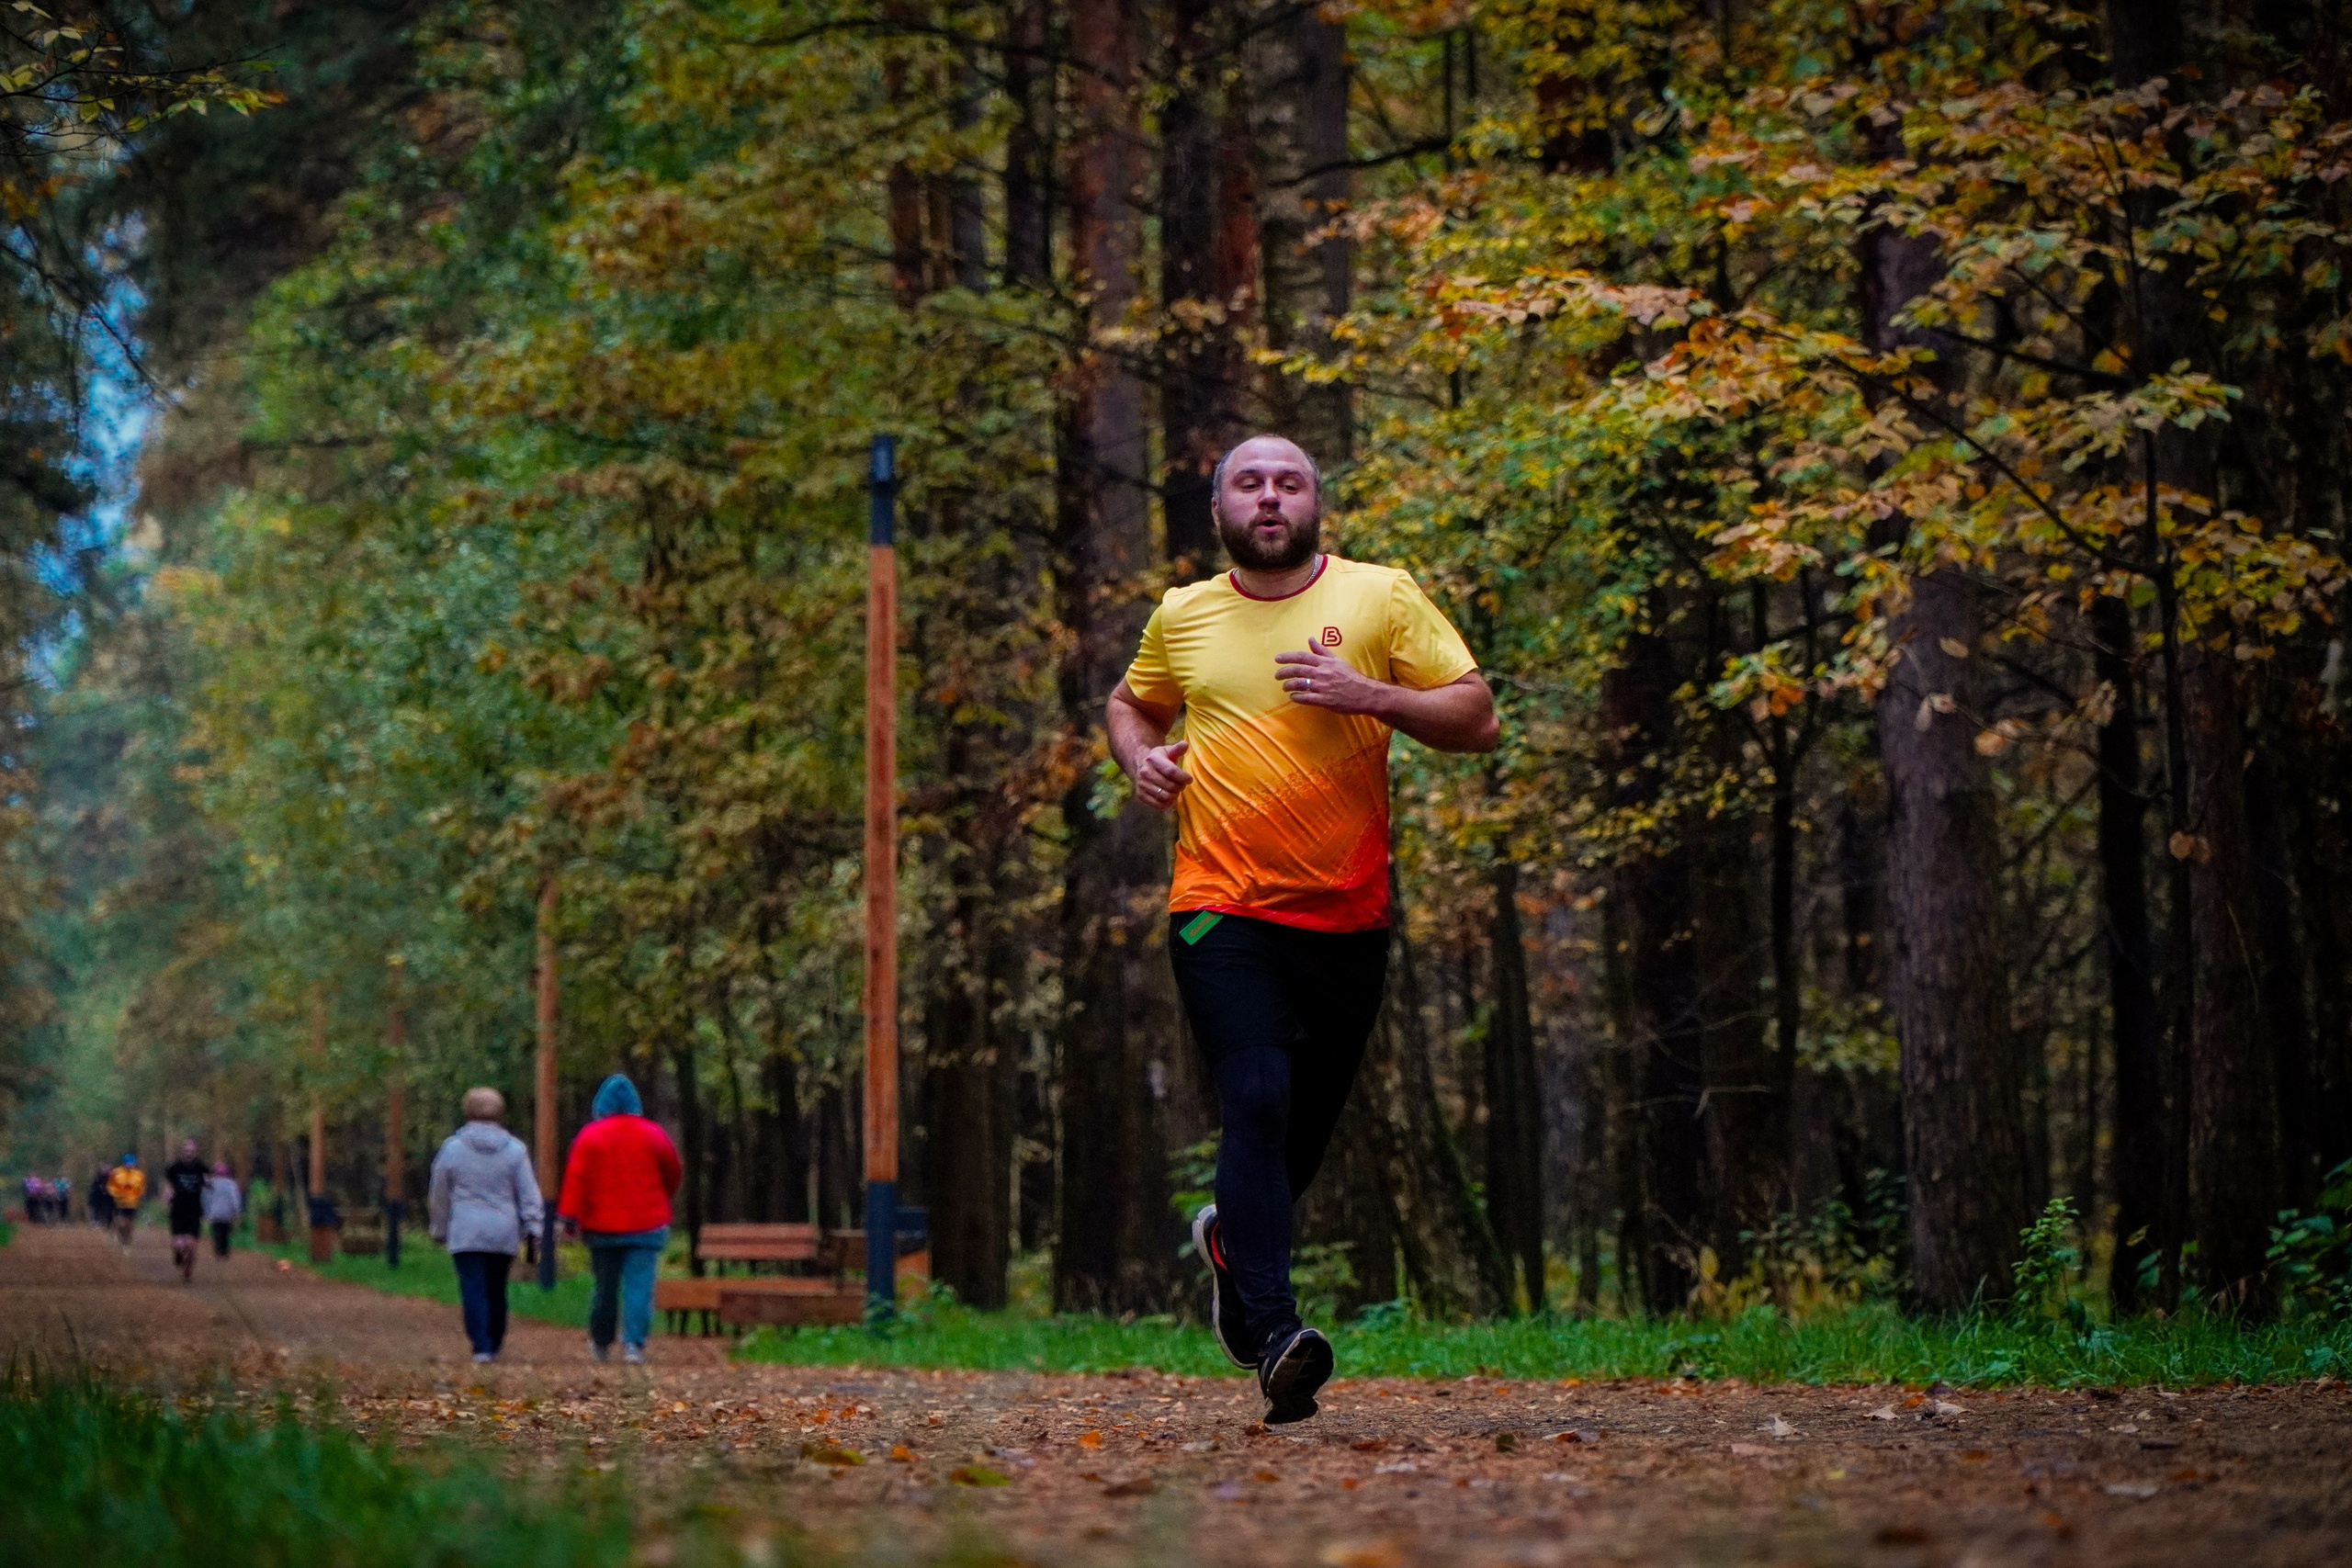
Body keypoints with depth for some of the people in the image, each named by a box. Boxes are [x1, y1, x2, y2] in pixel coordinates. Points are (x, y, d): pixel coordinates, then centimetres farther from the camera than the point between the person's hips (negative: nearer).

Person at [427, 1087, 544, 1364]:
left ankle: (481, 1347, -16)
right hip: (504, 1232, 2)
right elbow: (528, 1194, 3)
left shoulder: (453, 1148, 0)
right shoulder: (515, 1149, 4)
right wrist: (533, 1229, 5)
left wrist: (439, 1229, 20)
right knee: (497, 1290, 13)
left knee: (473, 1289, -6)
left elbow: (439, 1195, 9)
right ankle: (495, 1345, 20)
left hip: (466, 1232, -2)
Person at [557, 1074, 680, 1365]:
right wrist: (659, 1200, 31)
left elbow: (576, 1178, -10)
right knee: (639, 1286, -5)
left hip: (602, 1224, 0)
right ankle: (634, 1344, -18)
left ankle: (601, 1343, 24)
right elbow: (673, 1173, 14)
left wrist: (570, 1216, -9)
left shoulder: (590, 1136, -4)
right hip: (646, 1223, 0)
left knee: (605, 1286, 12)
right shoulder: (653, 1135, 2)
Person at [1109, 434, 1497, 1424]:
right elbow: (1131, 701, 26)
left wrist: (1370, 694, -16)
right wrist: (1140, 755, 3)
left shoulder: (1382, 599, 2)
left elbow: (1476, 719, -1)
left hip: (1347, 915, 1)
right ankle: (1274, 1333, -23)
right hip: (1222, 910, -1)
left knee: (1311, 1116, 13)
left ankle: (1233, 1235, 45)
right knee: (1256, 1101, -18)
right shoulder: (1183, 616, 7)